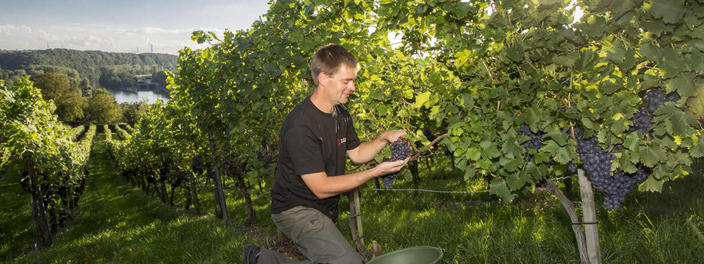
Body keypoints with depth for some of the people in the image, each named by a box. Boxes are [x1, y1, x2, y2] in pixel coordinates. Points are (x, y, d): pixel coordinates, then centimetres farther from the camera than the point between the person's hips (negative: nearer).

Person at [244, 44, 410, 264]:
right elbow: (321, 187, -25)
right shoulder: (300, 125, -26)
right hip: (296, 210, -9)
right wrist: (376, 171, -24)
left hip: (325, 210, 9)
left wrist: (384, 138, -4)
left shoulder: (340, 114, 2)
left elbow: (355, 153, 15)